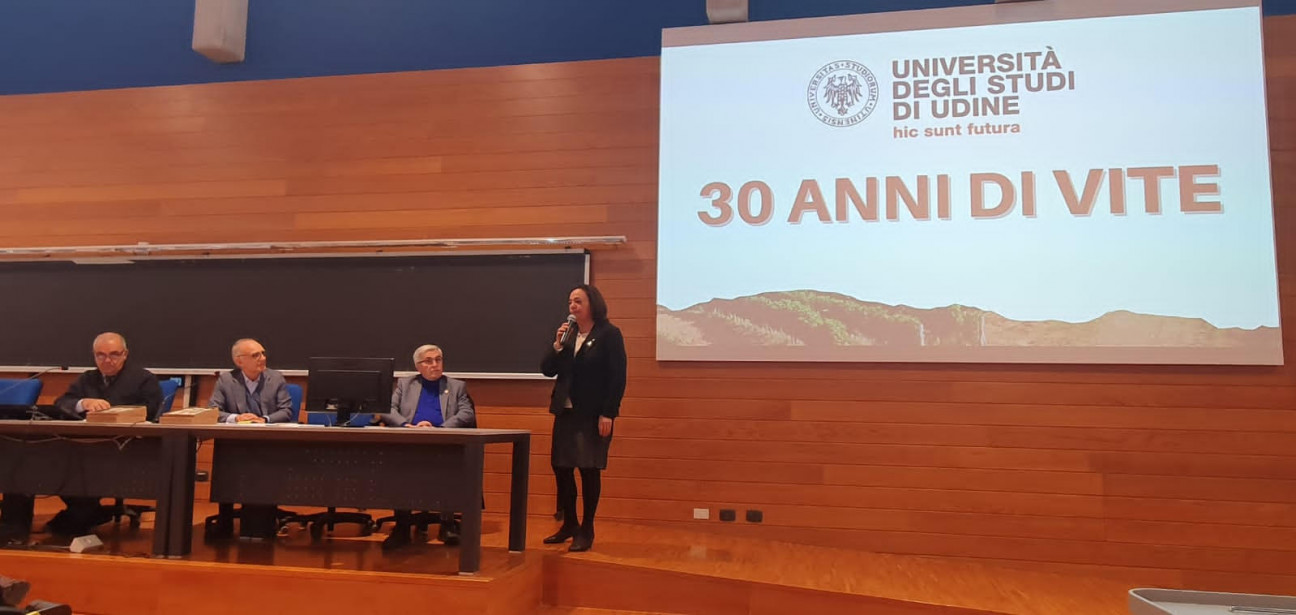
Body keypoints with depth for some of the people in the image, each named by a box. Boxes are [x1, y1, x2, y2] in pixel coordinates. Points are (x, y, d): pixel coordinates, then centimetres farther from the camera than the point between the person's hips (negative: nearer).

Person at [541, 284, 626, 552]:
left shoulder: (609, 334, -7)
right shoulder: (567, 334, 10)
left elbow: (618, 377, -11)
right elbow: (547, 370, 8)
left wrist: (608, 414, -16)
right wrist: (557, 346, -8)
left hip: (594, 415, -6)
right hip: (565, 412, 6)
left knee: (589, 469, 1)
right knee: (561, 467, 9)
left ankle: (587, 529, 14)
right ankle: (569, 524, 25)